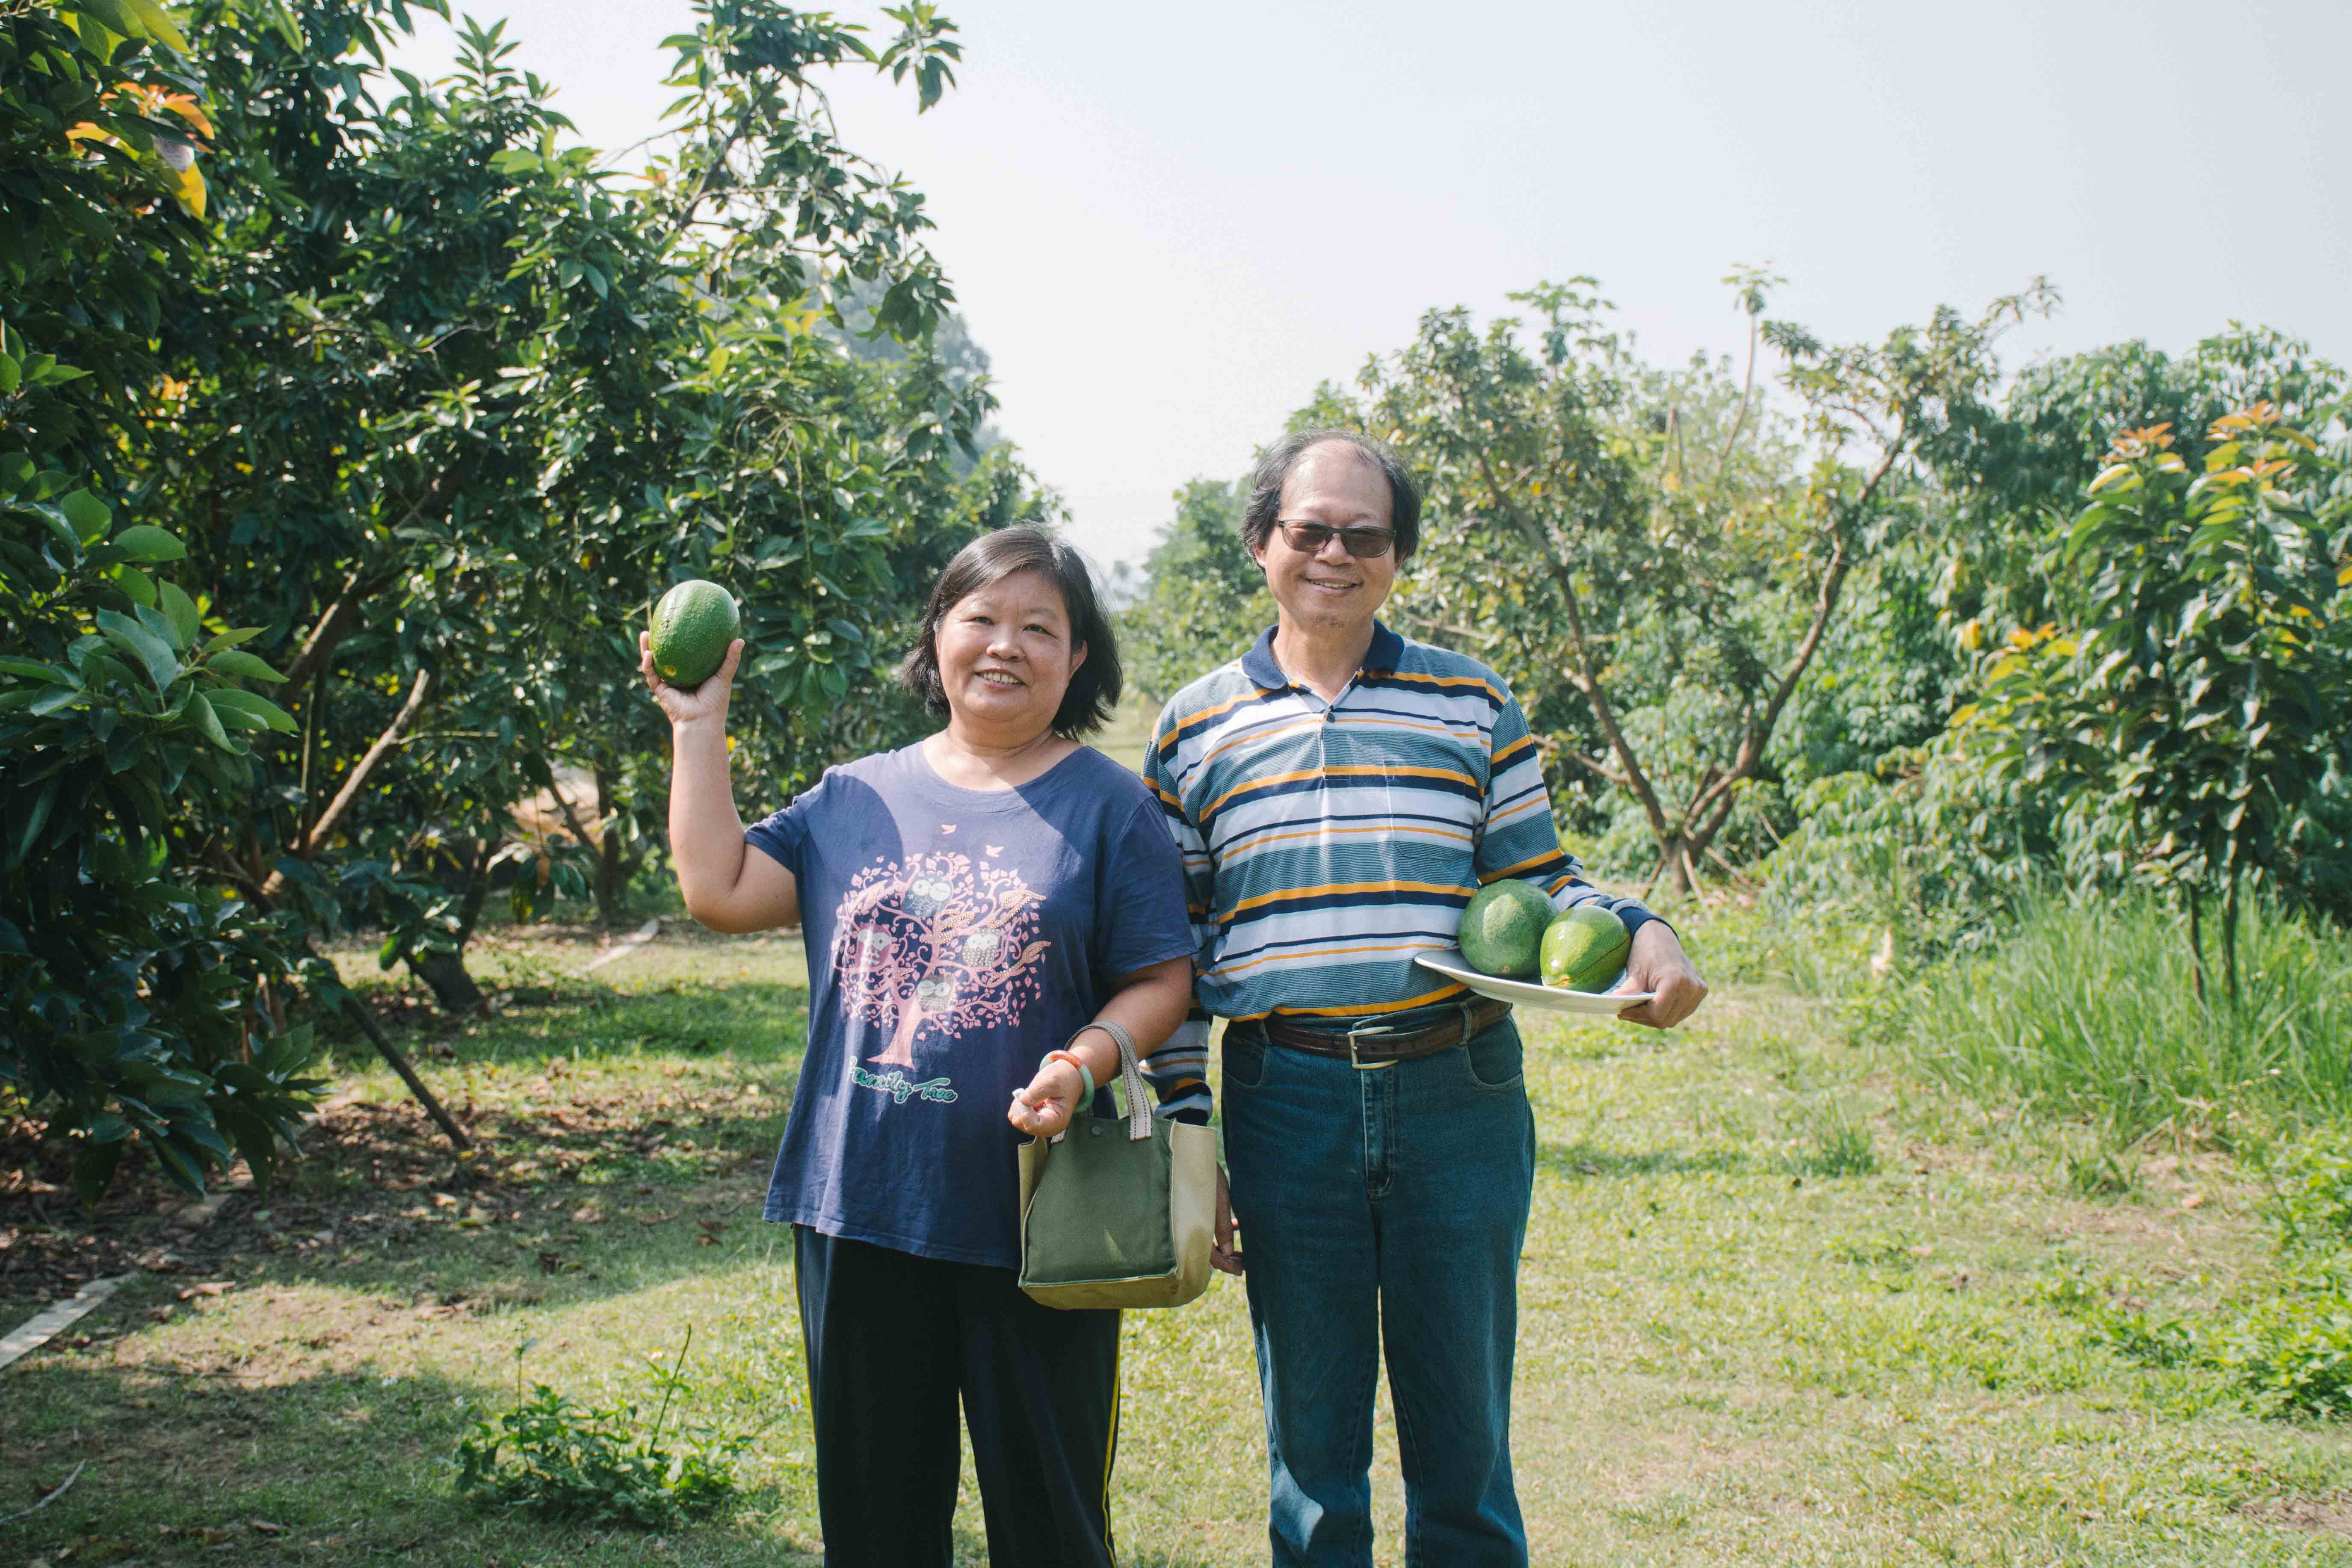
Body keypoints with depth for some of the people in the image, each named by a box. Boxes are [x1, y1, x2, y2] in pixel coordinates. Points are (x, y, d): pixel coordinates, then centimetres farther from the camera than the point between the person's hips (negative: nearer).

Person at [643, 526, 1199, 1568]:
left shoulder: (1109, 806, 1)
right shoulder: (856, 797, 10)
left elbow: (1160, 982, -2)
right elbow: (718, 890, 3)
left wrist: (1086, 1063, -20)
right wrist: (699, 726, 6)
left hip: (1033, 1219, -3)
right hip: (858, 1209, 3)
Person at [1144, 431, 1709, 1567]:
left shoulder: (1473, 705, 7)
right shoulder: (1196, 729, 7)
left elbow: (1540, 888, 10)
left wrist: (1637, 932, -13)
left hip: (1457, 1100, 0)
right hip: (1284, 1102, 0)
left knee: (1464, 1443, 10)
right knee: (1311, 1452, 12)